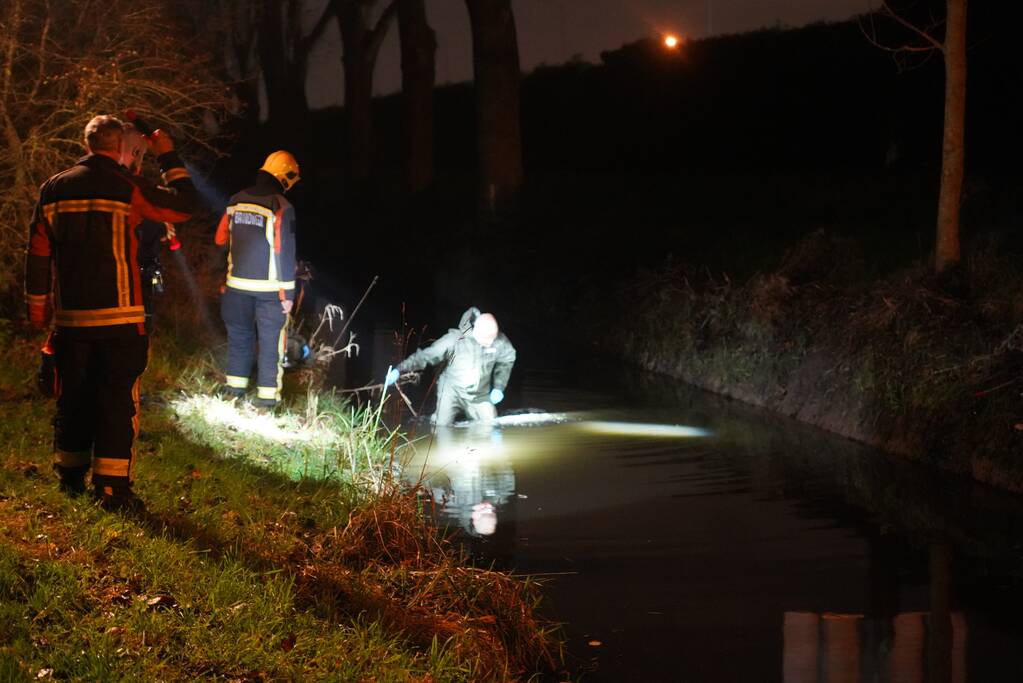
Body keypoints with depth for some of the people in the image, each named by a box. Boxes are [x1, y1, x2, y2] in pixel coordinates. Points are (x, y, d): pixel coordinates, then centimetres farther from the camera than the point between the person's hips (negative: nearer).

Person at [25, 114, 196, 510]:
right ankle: (113, 488, -4)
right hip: (119, 319, -4)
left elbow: (38, 254, 8)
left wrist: (37, 307, 17)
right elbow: (184, 206, 2)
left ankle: (71, 476, 25)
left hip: (70, 318, 4)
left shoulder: (54, 189, 5)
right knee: (119, 401, -1)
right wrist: (169, 160, 13)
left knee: (73, 398, 15)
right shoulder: (127, 188, -9)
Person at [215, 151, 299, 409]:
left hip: (237, 284, 5)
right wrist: (287, 292, -11)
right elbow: (285, 252, -15)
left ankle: (235, 385, 27)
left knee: (239, 333, 19)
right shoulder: (281, 207, -15)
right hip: (269, 288, -5)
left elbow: (222, 238, 11)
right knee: (270, 339, 3)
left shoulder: (237, 201, 2)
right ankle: (268, 393, 3)